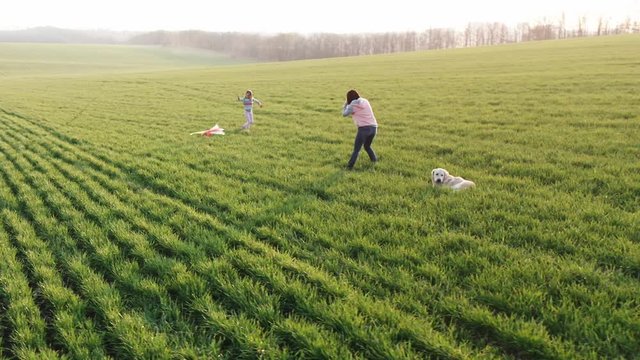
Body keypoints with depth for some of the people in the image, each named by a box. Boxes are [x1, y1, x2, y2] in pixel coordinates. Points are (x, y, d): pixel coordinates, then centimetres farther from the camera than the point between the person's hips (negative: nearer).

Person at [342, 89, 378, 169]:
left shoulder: (353, 105, -4)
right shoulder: (365, 101, 16)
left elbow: (344, 114, 7)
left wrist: (346, 104, 20)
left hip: (364, 128, -6)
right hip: (373, 127, 6)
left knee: (356, 150, 1)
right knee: (367, 146, 27)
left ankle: (349, 166, -1)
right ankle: (375, 161, 27)